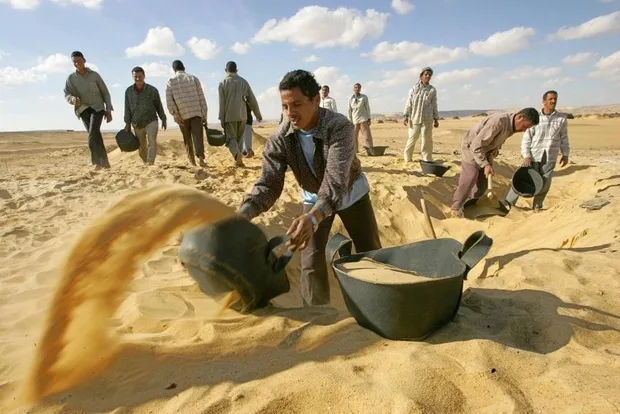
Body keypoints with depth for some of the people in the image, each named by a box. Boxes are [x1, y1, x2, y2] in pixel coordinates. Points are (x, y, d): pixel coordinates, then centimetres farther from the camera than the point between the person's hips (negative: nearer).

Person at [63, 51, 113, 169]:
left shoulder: (94, 75, 2)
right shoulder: (71, 78, 4)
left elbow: (105, 92, 6)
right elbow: (67, 94, 0)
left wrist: (109, 110, 0)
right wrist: (73, 99, -25)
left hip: (97, 107, -2)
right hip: (83, 109, 2)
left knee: (93, 132, -22)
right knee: (95, 135, -1)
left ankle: (97, 161, -21)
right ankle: (104, 161, 6)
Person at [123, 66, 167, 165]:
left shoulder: (152, 90, -7)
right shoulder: (128, 91, -1)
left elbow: (159, 106, 3)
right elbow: (127, 108, 1)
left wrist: (163, 119, 9)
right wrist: (127, 123, -3)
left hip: (151, 121, -3)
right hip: (137, 124, 3)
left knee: (152, 141, -22)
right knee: (141, 147, 10)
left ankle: (150, 162, -29)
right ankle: (146, 163, 27)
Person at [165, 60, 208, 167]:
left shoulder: (170, 82, 6)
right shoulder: (194, 78, 7)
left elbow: (169, 102, -4)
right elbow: (201, 98, 4)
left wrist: (175, 115, -4)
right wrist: (204, 115, 6)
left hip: (182, 115, 1)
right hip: (196, 112, -1)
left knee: (187, 139, 14)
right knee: (198, 136, -8)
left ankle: (192, 161, 18)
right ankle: (201, 158, -28)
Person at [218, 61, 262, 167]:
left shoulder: (223, 83, -2)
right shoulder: (243, 81, 5)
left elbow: (222, 103, -6)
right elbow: (252, 99, 4)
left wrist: (221, 119, -3)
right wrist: (257, 113, 13)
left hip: (229, 116, -2)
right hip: (242, 115, 2)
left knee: (231, 138, 1)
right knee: (239, 138, 14)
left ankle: (237, 154, -26)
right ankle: (238, 159, 8)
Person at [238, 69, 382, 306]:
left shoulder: (339, 127, -35)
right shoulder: (280, 138, -25)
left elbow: (336, 180, -46)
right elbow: (269, 183, -27)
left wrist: (312, 218, -64)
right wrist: (242, 214, -46)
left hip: (351, 192, -1)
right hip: (314, 196, 2)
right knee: (311, 261, -5)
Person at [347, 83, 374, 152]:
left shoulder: (364, 97, 1)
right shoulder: (350, 99, 5)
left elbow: (367, 108, 3)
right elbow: (349, 111, 8)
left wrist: (369, 119, -4)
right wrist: (350, 122, 5)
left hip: (363, 119, -2)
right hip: (354, 120, 2)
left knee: (368, 136, -6)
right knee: (354, 137, 2)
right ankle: (354, 152, 7)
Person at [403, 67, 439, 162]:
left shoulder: (432, 90, 7)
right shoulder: (414, 88, 5)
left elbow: (434, 105, 9)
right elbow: (409, 103, 4)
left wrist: (436, 119, 5)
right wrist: (406, 116, -4)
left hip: (427, 119, 1)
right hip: (414, 118, -1)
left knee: (427, 140, 1)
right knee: (412, 138, 1)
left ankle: (427, 160, 9)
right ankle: (407, 159, 11)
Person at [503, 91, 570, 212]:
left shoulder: (561, 118, 5)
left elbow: (564, 138, 12)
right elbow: (527, 138, -3)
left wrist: (565, 154, 11)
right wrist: (526, 155, -11)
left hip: (550, 157, 2)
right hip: (534, 155, -2)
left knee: (545, 183, 3)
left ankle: (537, 206, 21)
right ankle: (508, 202, 8)